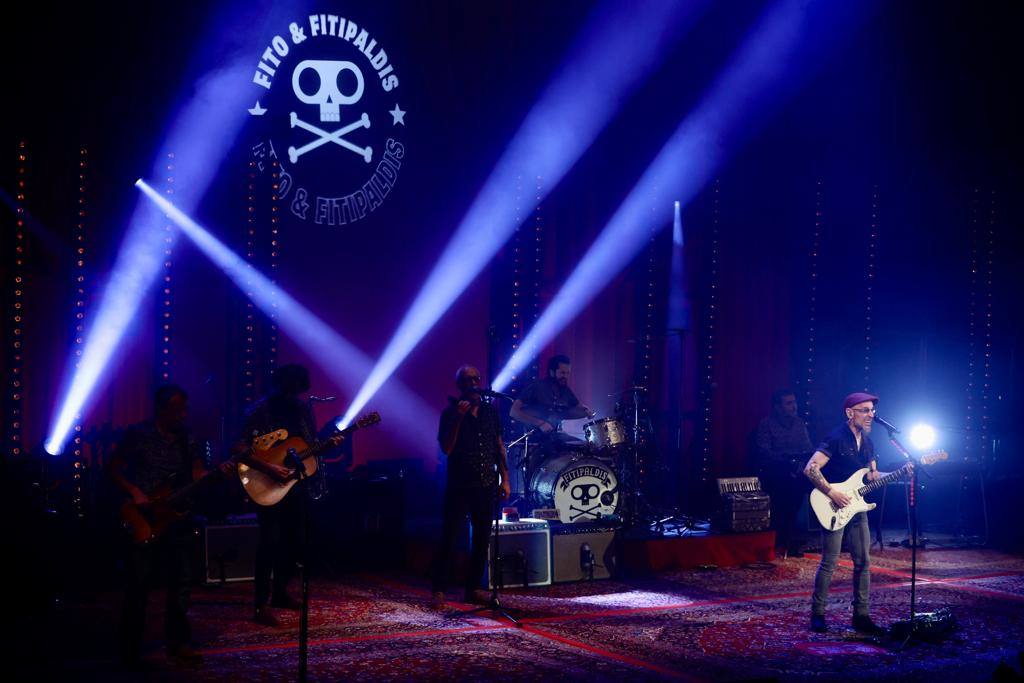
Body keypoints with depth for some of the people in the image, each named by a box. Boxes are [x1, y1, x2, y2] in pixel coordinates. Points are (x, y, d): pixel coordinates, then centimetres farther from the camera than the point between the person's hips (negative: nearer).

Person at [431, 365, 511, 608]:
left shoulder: (490, 411, 10)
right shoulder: (451, 412, -3)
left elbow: (499, 446, 13)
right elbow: (446, 448, -13)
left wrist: (504, 479, 7)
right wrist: (458, 418, -21)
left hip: (486, 486, 4)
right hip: (459, 485, -4)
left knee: (482, 538, 8)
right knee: (450, 538, -5)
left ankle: (472, 588, 18)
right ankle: (438, 590, 0)